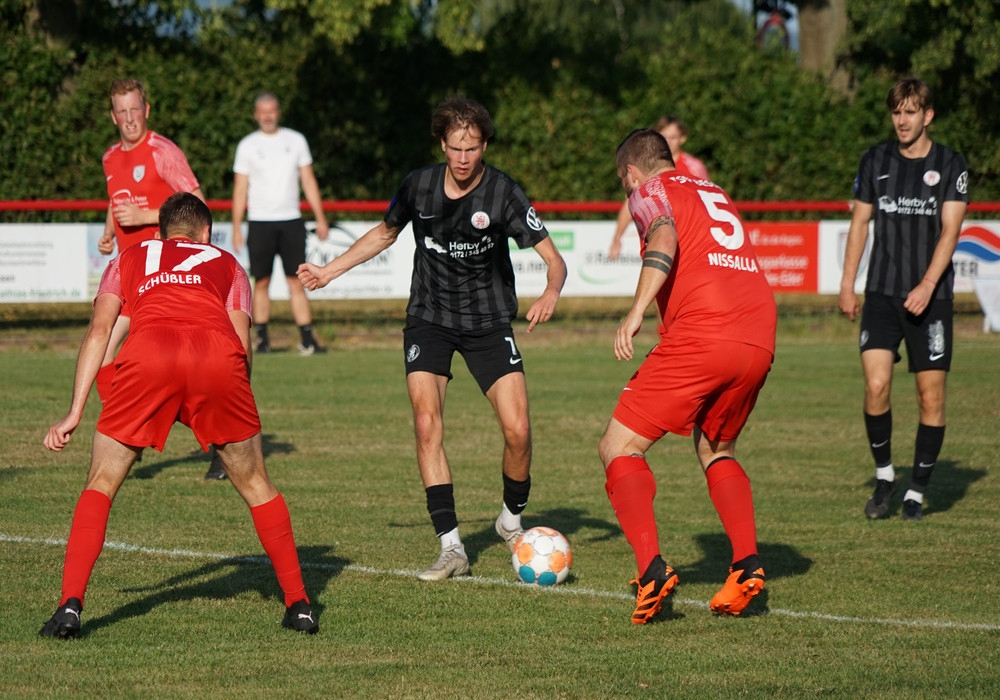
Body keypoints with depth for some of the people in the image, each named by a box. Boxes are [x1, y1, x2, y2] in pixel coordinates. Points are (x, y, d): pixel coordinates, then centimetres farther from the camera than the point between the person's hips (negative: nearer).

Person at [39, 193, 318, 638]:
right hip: (218, 355, 0)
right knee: (256, 487, 19)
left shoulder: (129, 259, 34)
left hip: (148, 353, 0)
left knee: (100, 486, 14)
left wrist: (74, 414, 17)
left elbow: (99, 330, 20)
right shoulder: (226, 264, 35)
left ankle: (70, 606, 1)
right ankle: (298, 605, 19)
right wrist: (229, 411, 29)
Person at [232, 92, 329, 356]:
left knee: (296, 282, -4)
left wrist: (320, 218, 4)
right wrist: (236, 228, -2)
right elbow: (240, 188, 5)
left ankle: (307, 340, -7)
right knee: (261, 282, 1)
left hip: (291, 220, 1)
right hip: (260, 222, -1)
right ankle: (262, 339, 8)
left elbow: (308, 180, 10)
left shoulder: (296, 140, 9)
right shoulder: (247, 145, 5)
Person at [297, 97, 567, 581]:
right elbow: (384, 234, 15)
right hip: (429, 319, 1)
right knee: (427, 423, -17)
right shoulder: (418, 186, -6)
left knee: (517, 430, -12)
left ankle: (511, 520, 18)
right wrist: (329, 272, 13)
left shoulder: (503, 193, -15)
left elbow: (553, 258, -17)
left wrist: (551, 292, -38)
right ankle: (451, 548, -15)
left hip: (489, 322, -1)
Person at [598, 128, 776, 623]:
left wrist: (637, 310, -23)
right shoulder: (716, 194, 29)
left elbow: (665, 236, -13)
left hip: (701, 336, -7)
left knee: (619, 447, 2)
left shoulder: (650, 191, 8)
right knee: (716, 450, 28)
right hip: (759, 340, 7)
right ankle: (747, 562, 7)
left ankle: (652, 569, -17)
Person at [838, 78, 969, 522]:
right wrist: (847, 285, 9)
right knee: (876, 385, -13)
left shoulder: (950, 165, 0)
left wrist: (926, 286, -18)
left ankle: (917, 492, 10)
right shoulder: (875, 161, 7)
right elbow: (860, 223, 14)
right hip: (882, 293, 1)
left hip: (931, 297, -1)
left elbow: (949, 231, -7)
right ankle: (883, 475, 7)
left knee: (931, 395, -2)